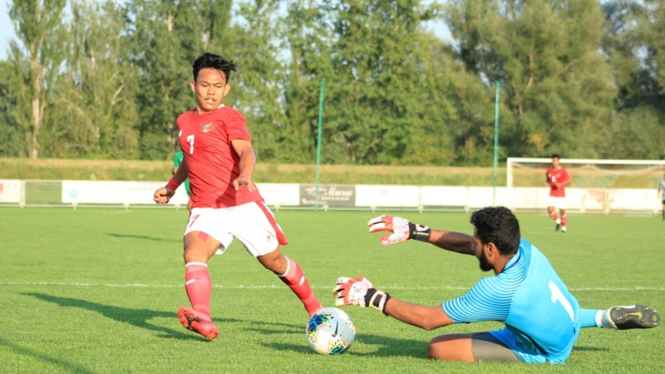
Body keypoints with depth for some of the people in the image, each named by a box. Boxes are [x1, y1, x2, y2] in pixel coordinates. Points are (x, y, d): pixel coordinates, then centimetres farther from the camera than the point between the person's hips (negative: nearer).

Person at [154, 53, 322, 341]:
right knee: (193, 254, -26)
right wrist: (171, 186, 33)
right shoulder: (184, 121, 15)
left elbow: (246, 151, -21)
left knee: (273, 260, 7)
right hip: (205, 209, 4)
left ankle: (314, 306, 33)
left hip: (243, 204, -4)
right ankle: (203, 320, -45)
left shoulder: (229, 118, -4)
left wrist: (244, 176, -41)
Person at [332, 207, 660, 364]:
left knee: (438, 348, -16)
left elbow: (428, 319, -28)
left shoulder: (498, 291, -35)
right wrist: (413, 232, 1)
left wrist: (371, 297, -22)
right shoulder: (527, 250, -16)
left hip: (541, 354, -8)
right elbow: (462, 243, 1)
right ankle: (607, 317, 21)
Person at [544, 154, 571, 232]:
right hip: (552, 194, 3)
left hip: (561, 195, -3)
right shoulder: (549, 170, 5)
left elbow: (569, 181, -8)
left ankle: (564, 227, 24)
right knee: (550, 210, -14)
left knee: (562, 211, 1)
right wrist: (546, 182, -2)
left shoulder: (562, 171, -8)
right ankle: (558, 221, 14)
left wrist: (561, 184, -23)